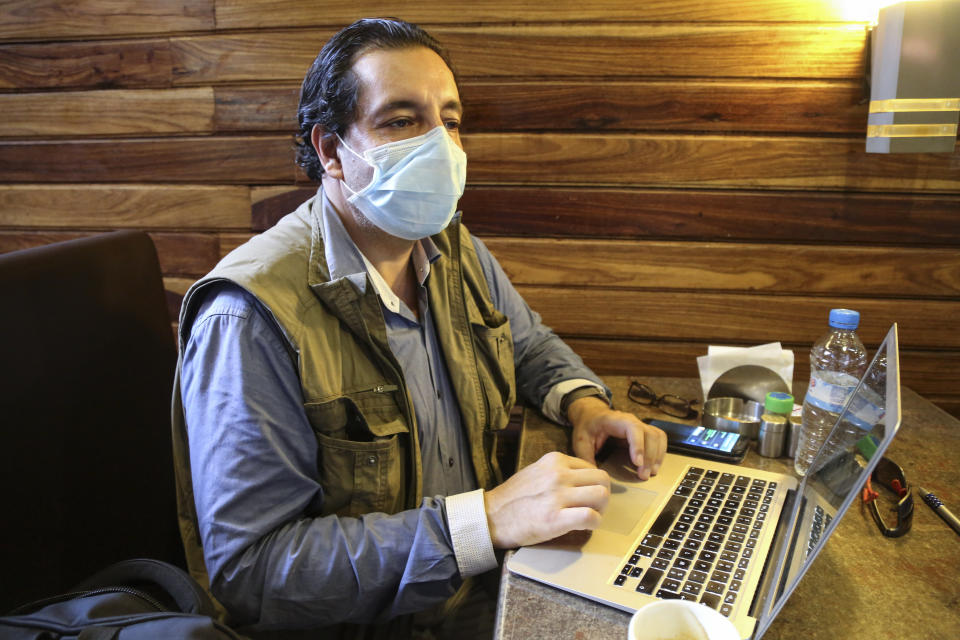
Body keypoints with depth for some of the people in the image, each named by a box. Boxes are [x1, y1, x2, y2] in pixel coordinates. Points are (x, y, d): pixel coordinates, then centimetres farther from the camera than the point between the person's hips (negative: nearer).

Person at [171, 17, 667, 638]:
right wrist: (485, 520, -31)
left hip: (485, 580, 6)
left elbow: (530, 343, 19)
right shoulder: (251, 318, -23)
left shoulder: (456, 251, 1)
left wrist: (582, 402, -4)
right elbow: (247, 570, -24)